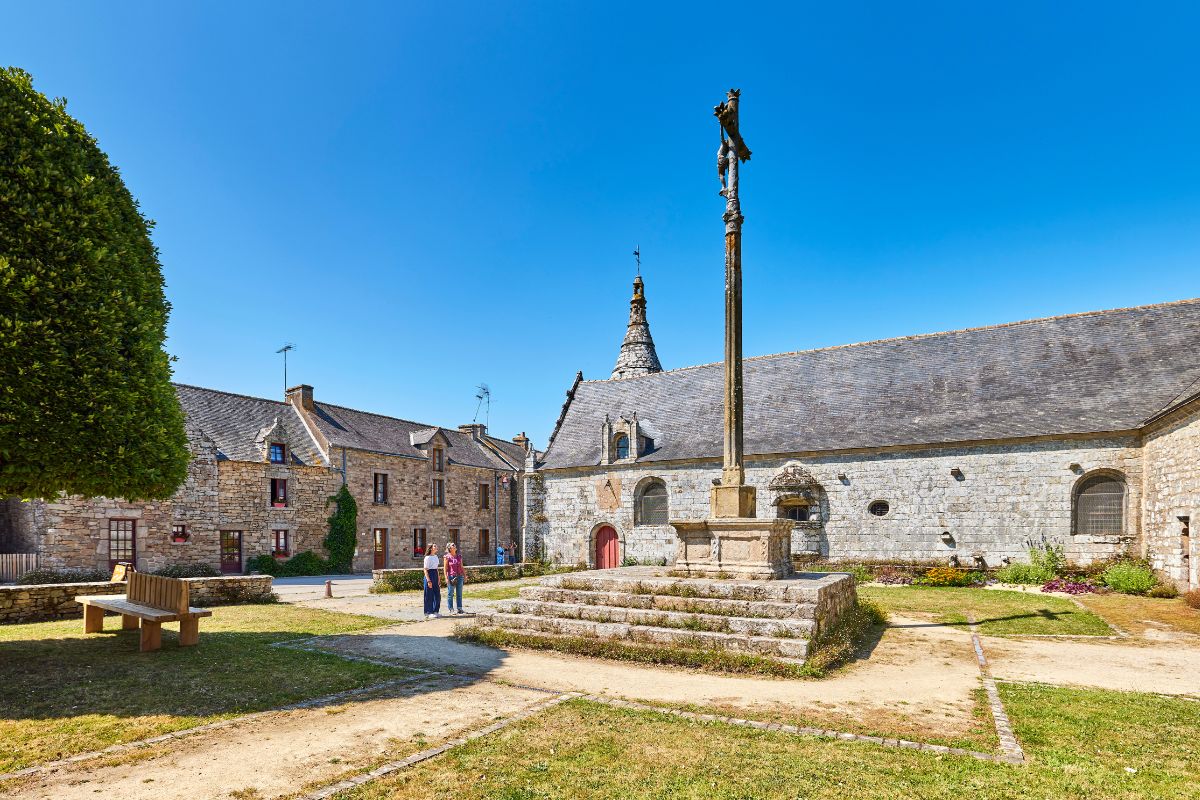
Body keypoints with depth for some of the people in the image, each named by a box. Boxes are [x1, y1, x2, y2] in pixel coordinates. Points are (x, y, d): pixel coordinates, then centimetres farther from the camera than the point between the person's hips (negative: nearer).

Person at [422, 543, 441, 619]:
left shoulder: (436, 556, 13)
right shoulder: (427, 558, -11)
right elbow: (425, 570, -14)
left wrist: (438, 579, 17)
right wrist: (428, 580, -19)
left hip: (435, 576, 8)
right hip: (429, 575, -8)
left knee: (437, 594, 10)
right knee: (429, 595, -2)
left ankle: (435, 611, 20)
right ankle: (428, 613, 6)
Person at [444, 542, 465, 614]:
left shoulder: (459, 556, 10)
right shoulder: (447, 557, -4)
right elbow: (445, 568, -5)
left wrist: (465, 575, 11)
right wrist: (446, 578, -11)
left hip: (459, 576, 4)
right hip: (451, 577, -4)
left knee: (459, 593, 8)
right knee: (450, 594, 2)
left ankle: (459, 608, 14)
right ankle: (450, 609, 10)